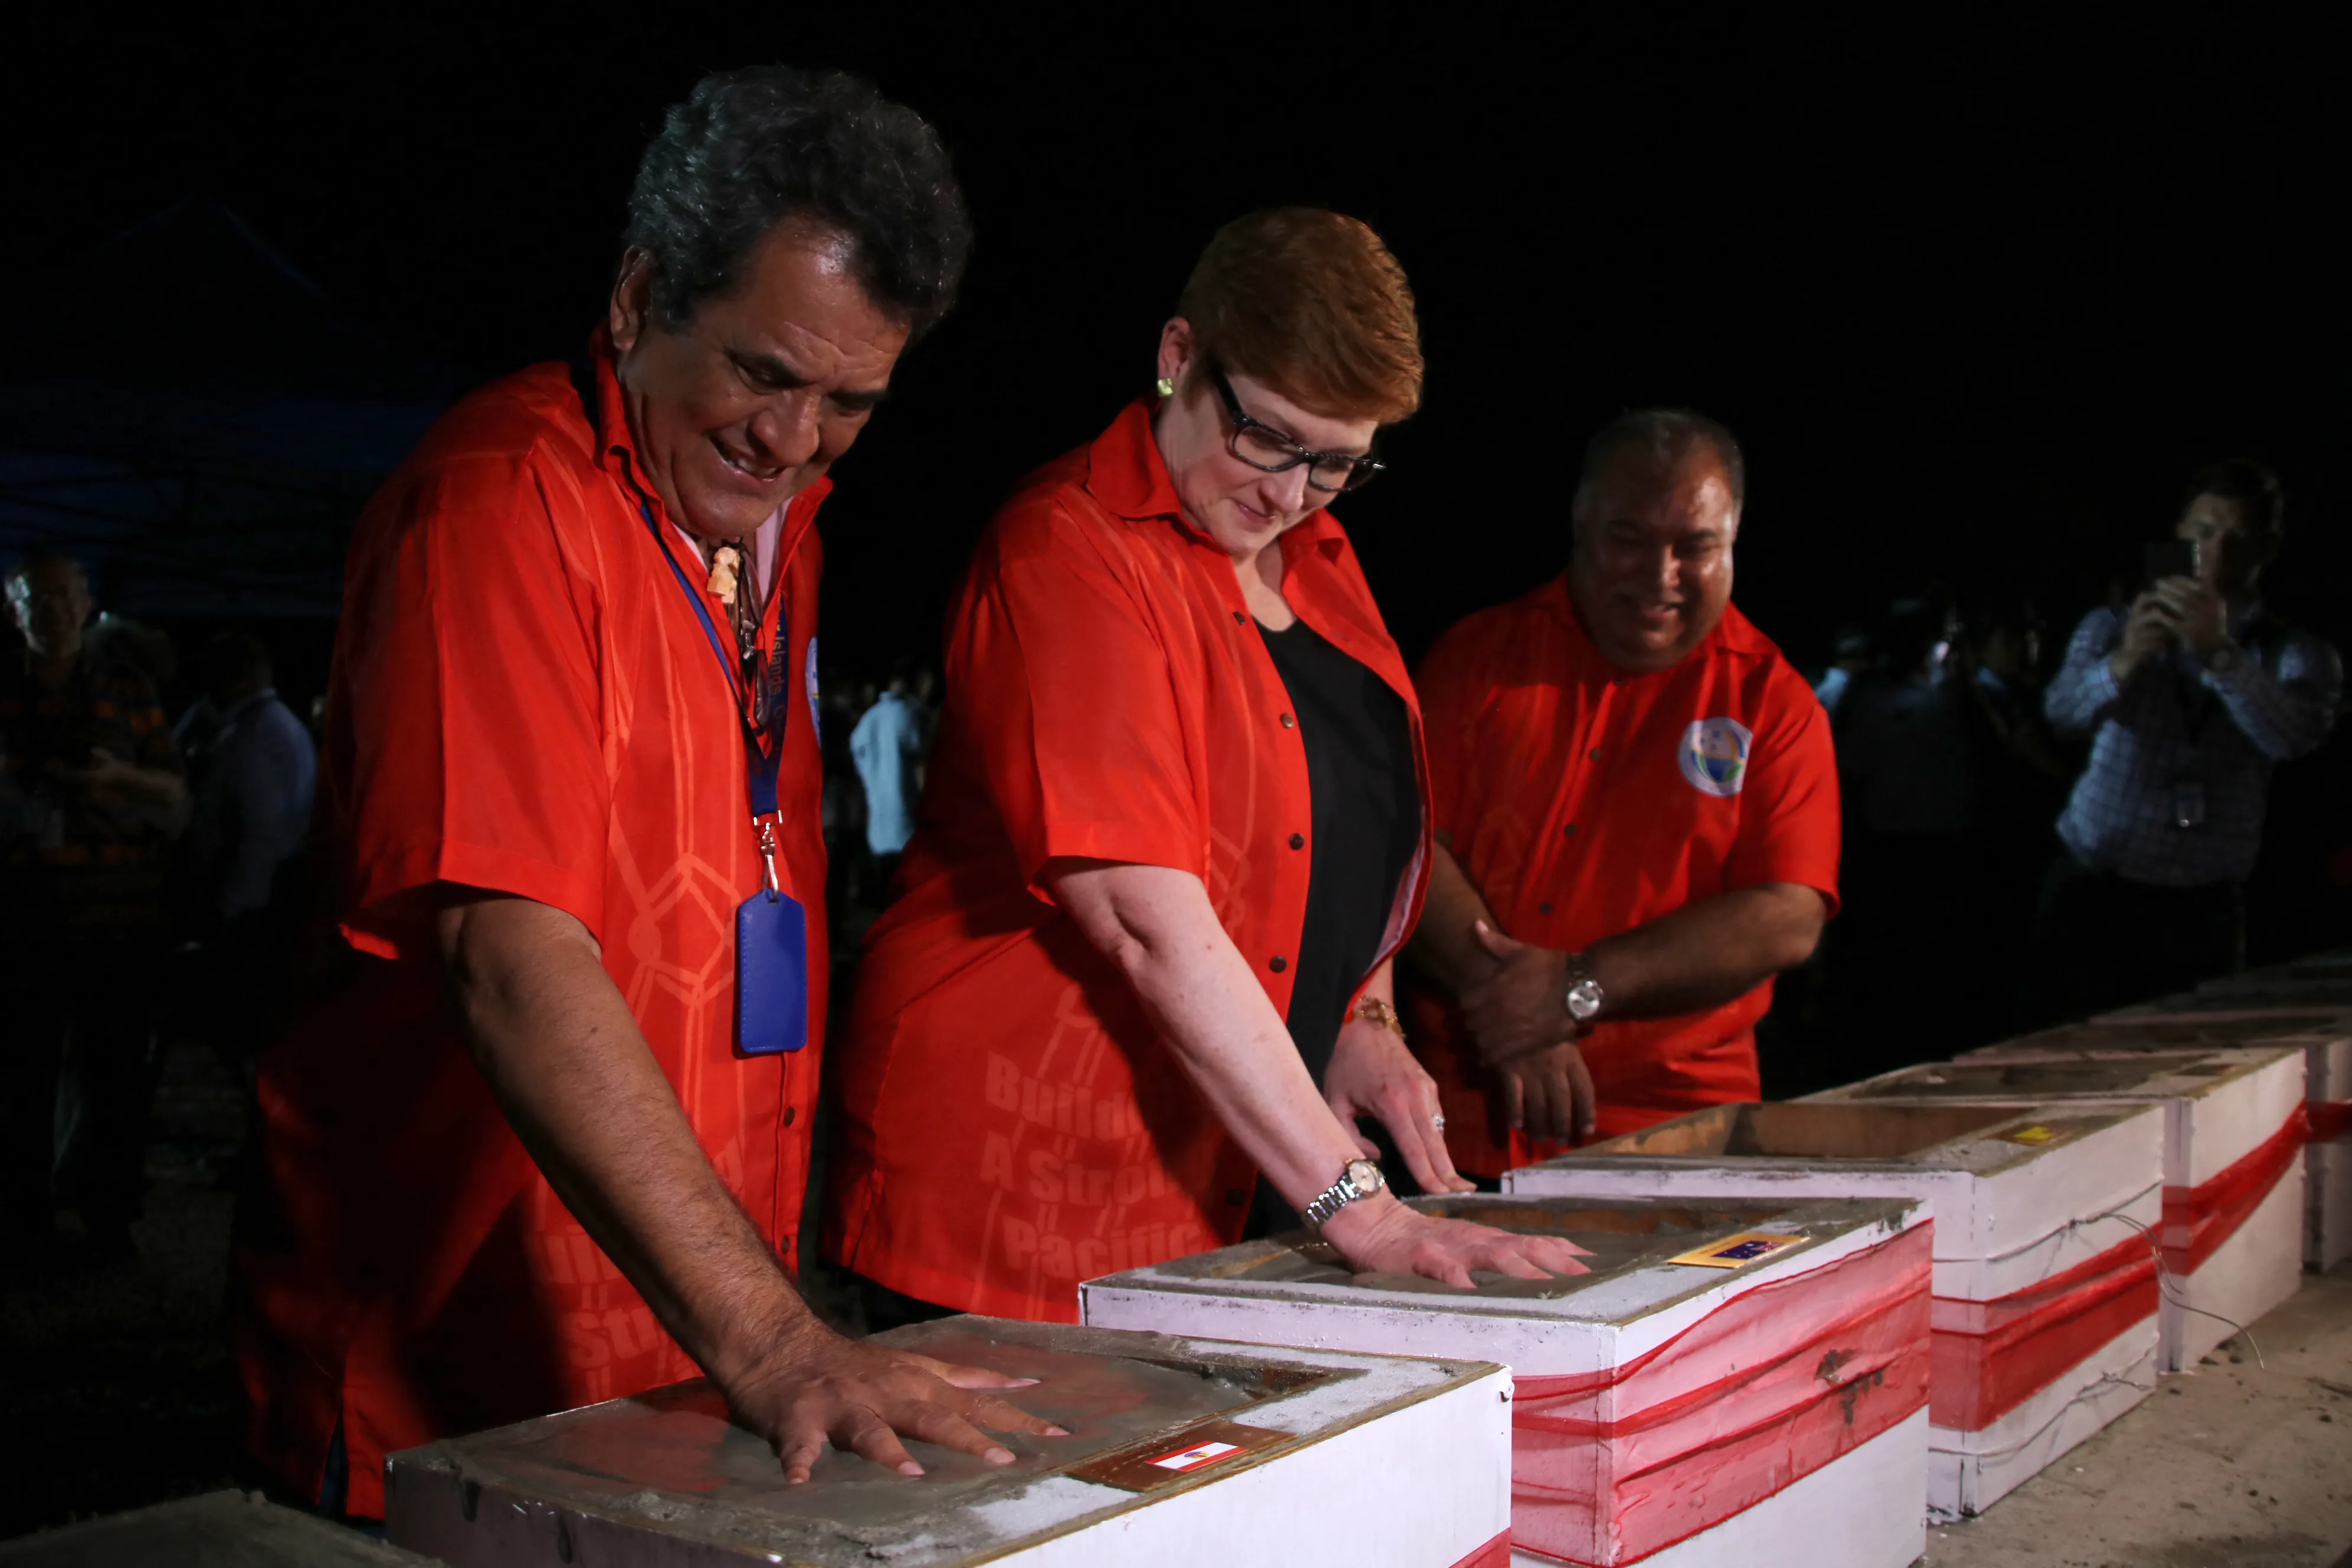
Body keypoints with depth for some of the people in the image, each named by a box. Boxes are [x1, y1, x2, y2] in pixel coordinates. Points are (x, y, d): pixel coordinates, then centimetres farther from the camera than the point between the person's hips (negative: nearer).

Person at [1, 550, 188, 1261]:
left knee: (111, 1076, 2)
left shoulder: (126, 690, 8)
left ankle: (107, 1216, 13)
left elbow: (176, 807, 8)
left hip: (117, 927, 0)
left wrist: (122, 777, -11)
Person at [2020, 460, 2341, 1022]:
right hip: (2091, 891, 0)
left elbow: (2294, 737, -16)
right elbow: (2064, 709, -12)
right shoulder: (2113, 630, 10)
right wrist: (2123, 664, -33)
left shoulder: (2296, 658, 7)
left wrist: (2220, 654, -32)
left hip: (2203, 911, 0)